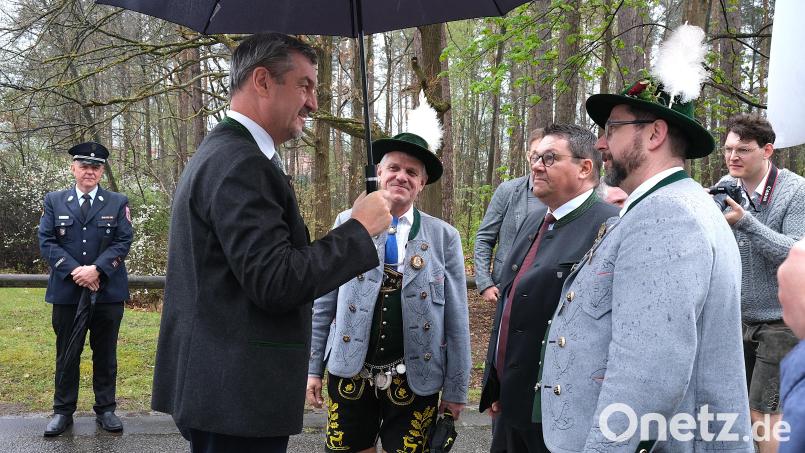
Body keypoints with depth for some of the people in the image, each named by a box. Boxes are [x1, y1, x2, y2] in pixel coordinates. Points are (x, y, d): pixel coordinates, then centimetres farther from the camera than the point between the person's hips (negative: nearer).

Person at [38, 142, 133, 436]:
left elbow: (123, 242, -2)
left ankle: (105, 409, 18)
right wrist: (74, 271, -14)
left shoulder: (118, 203, 6)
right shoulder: (54, 201, 7)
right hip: (66, 291, 0)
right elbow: (47, 242, -1)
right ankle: (63, 411, 18)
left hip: (108, 292, 0)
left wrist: (96, 269, -16)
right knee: (67, 354, 8)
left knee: (105, 354, 8)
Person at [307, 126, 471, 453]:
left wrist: (456, 389, 2)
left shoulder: (445, 237, -2)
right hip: (350, 374, 1)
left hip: (415, 382, 0)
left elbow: (456, 321, 1)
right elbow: (323, 303, 4)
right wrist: (313, 367, 4)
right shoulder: (348, 224, 0)